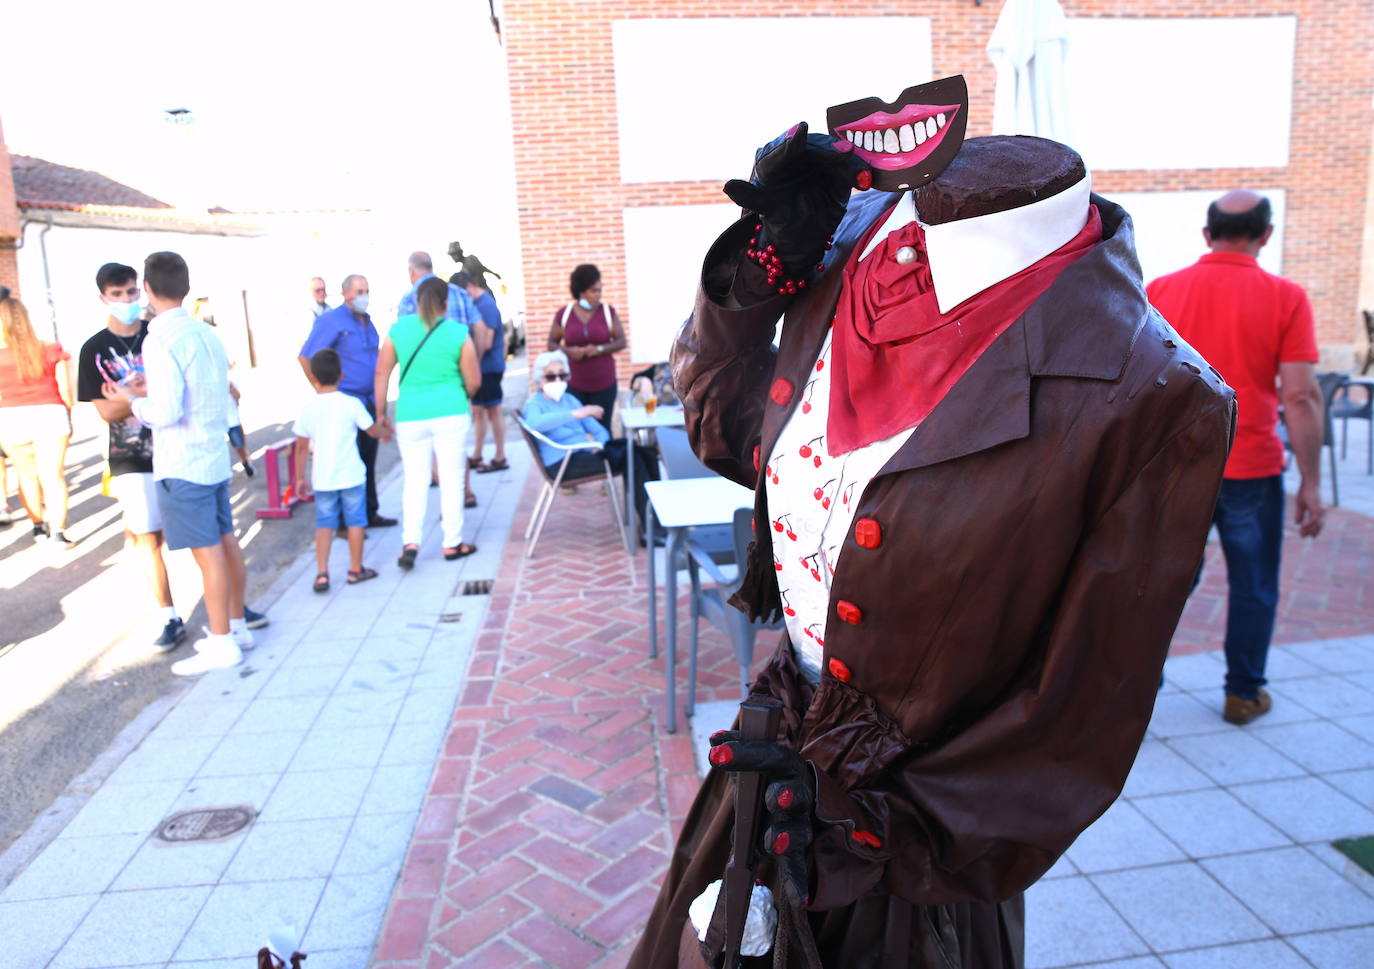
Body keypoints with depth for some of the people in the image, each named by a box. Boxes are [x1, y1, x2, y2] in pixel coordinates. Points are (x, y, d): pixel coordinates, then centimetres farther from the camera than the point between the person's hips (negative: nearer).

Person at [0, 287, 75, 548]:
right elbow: (66, 392, -1)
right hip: (49, 416, 0)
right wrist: (67, 418, 13)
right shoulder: (51, 351, -5)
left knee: (28, 474, 19)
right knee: (53, 475, 4)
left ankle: (39, 525, 33)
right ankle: (58, 532, -1)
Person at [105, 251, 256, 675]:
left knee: (207, 553, -2)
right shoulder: (206, 333, 8)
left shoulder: (160, 340, -17)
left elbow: (166, 412, -21)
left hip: (182, 465, -8)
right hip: (215, 456, 8)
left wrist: (134, 398, -2)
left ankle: (221, 644, 7)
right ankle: (237, 626, 25)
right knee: (226, 542, 14)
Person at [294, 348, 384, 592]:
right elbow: (373, 431, 4)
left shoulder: (308, 408, -2)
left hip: (322, 479, 2)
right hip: (351, 476, -2)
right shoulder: (351, 404, -8)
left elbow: (301, 447, 3)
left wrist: (300, 478, 13)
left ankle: (322, 573, 3)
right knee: (355, 521, 11)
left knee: (324, 524, 10)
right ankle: (356, 569, 20)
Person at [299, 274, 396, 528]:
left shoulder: (366, 321, 13)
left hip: (369, 402, 7)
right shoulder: (330, 321, -10)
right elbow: (305, 358, -12)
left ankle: (369, 513, 24)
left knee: (368, 460, 13)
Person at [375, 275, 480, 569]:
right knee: (452, 478, 7)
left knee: (414, 479, 10)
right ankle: (452, 542, 14)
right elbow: (474, 381, -1)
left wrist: (381, 413, 12)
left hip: (410, 415, 2)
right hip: (450, 413, -2)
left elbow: (382, 373, 4)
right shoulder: (458, 333, -3)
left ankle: (410, 542, 0)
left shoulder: (397, 329, 2)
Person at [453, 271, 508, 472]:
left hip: (488, 367, -9)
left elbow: (486, 343, -21)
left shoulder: (486, 305, -17)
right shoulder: (475, 303, 10)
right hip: (479, 367, 9)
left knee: (493, 411, 0)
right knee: (478, 410, 14)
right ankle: (476, 456, 24)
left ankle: (500, 458, 10)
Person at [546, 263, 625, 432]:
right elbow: (552, 343, 9)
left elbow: (621, 341, 3)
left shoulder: (608, 311, 2)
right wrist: (568, 351, -12)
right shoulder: (564, 314, 2)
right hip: (574, 385, 0)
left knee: (602, 428, -1)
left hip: (604, 383, 0)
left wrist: (599, 349, -14)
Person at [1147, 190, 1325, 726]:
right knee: (1253, 587, 13)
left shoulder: (1159, 291, 0)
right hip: (1251, 469, -2)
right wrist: (1311, 483, -4)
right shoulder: (1285, 297, -7)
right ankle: (1243, 693, 23)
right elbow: (1300, 395, -10)